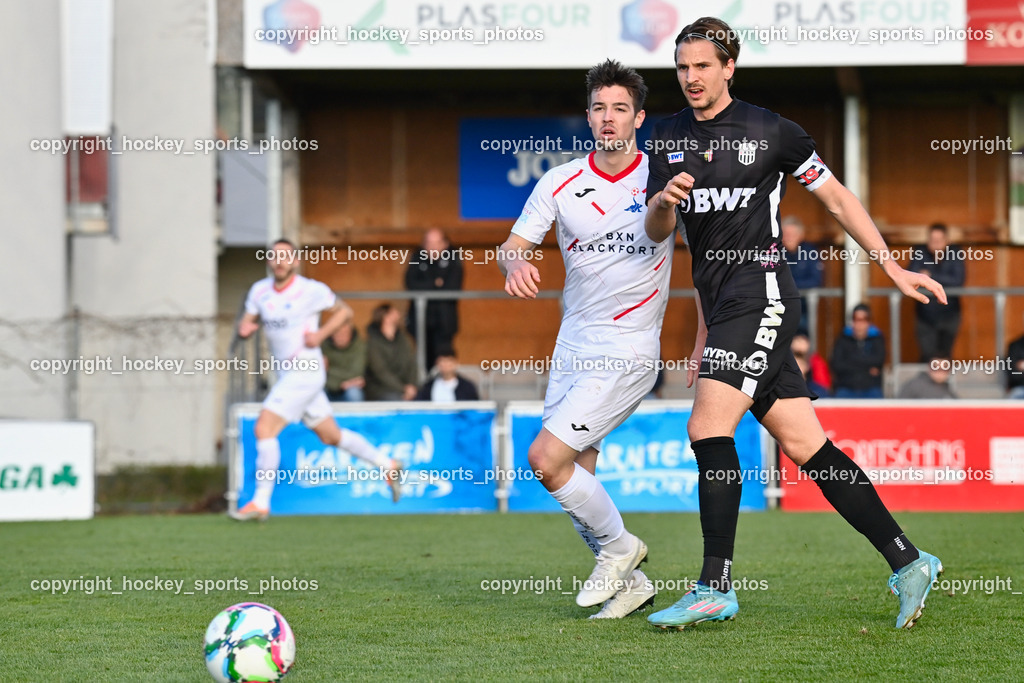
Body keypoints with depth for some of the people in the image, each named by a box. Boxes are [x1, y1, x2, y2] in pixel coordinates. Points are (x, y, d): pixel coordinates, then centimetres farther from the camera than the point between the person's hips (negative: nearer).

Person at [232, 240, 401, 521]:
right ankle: (387, 465, 32)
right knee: (331, 436, 16)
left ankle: (260, 503, -10)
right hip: (285, 372, 7)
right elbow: (247, 322, 13)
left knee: (264, 429, -16)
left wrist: (321, 334, -13)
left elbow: (344, 311, 2)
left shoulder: (312, 290, -10)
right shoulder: (259, 290, 6)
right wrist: (245, 327, -11)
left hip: (305, 370, -7)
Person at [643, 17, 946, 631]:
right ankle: (908, 563, 9)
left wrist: (891, 265, 2)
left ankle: (716, 588, -18)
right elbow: (655, 232, 10)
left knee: (708, 429, -19)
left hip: (762, 293, -6)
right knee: (808, 449, 4)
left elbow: (836, 196, 5)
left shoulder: (769, 131, -1)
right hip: (722, 306, 6)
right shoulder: (669, 138, 14)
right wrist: (664, 200, -13)